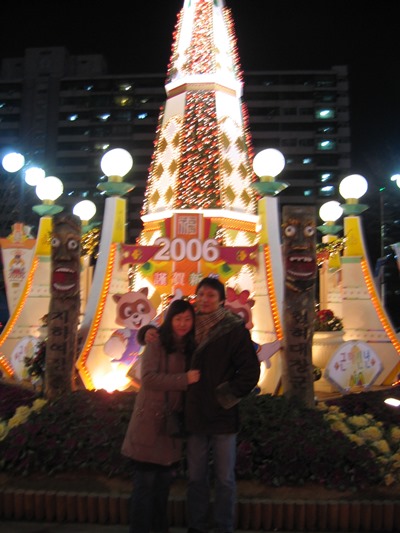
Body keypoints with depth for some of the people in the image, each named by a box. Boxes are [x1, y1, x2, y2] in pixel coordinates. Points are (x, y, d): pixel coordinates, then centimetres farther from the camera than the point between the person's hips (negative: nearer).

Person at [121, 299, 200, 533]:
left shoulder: (191, 349, 10)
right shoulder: (157, 345, -8)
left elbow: (197, 381, 15)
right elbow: (149, 377, -20)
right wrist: (185, 379, -21)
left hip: (173, 425, 6)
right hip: (150, 424, -6)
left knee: (164, 481, 16)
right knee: (145, 481, 0)